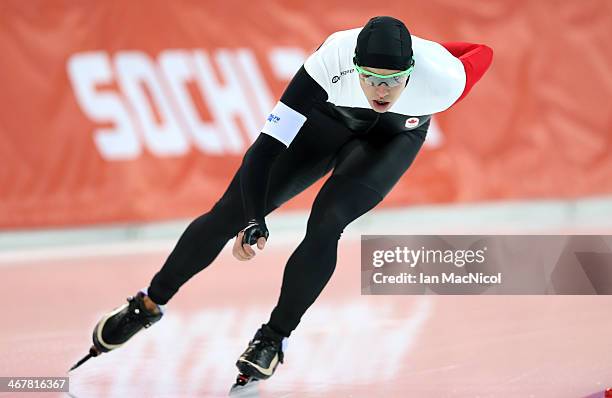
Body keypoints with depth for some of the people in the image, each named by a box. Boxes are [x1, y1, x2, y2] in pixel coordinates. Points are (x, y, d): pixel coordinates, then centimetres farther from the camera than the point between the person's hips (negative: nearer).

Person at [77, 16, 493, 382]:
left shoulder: (443, 79, -41)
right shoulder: (332, 60, -42)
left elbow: (484, 53, -16)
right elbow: (266, 147, -37)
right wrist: (254, 221, -44)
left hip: (394, 138, 0)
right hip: (328, 117, 1)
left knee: (325, 224, -23)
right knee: (231, 212, -1)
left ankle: (274, 337, -2)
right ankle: (150, 304, 19)